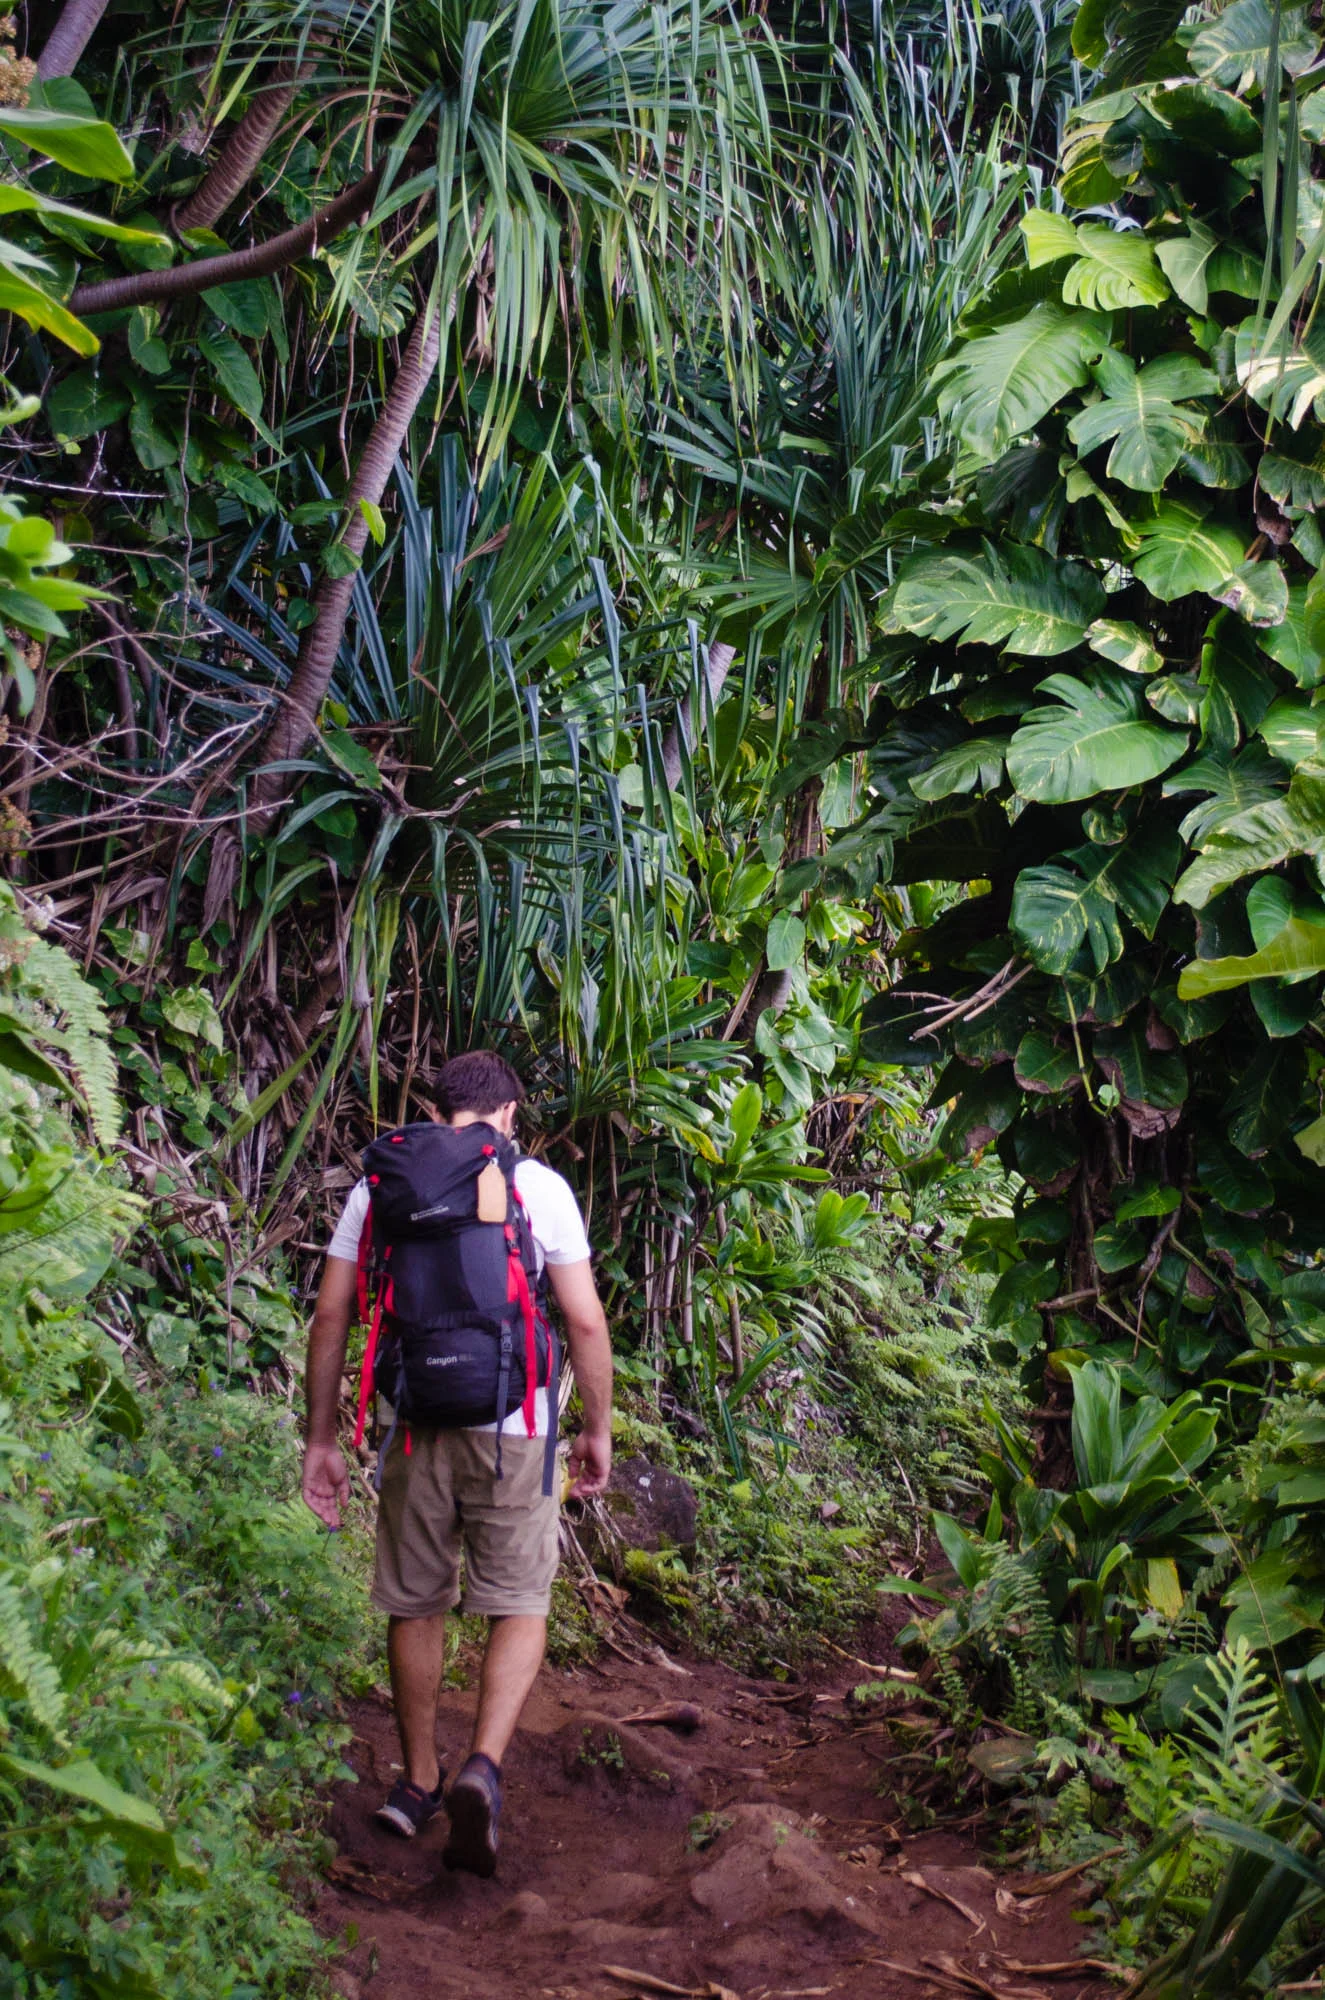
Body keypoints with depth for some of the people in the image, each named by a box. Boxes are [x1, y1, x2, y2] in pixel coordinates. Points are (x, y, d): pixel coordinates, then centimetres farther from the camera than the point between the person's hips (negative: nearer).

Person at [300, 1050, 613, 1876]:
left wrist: (321, 1439, 10)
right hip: (511, 1432, -2)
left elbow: (331, 1318, 3)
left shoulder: (379, 1185, 5)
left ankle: (418, 1784, 27)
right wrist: (599, 1429, 7)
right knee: (519, 1607, 8)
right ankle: (484, 1768, -12)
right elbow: (585, 1322, -5)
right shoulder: (538, 1186, -2)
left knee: (415, 1607, 16)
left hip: (413, 1429, 2)